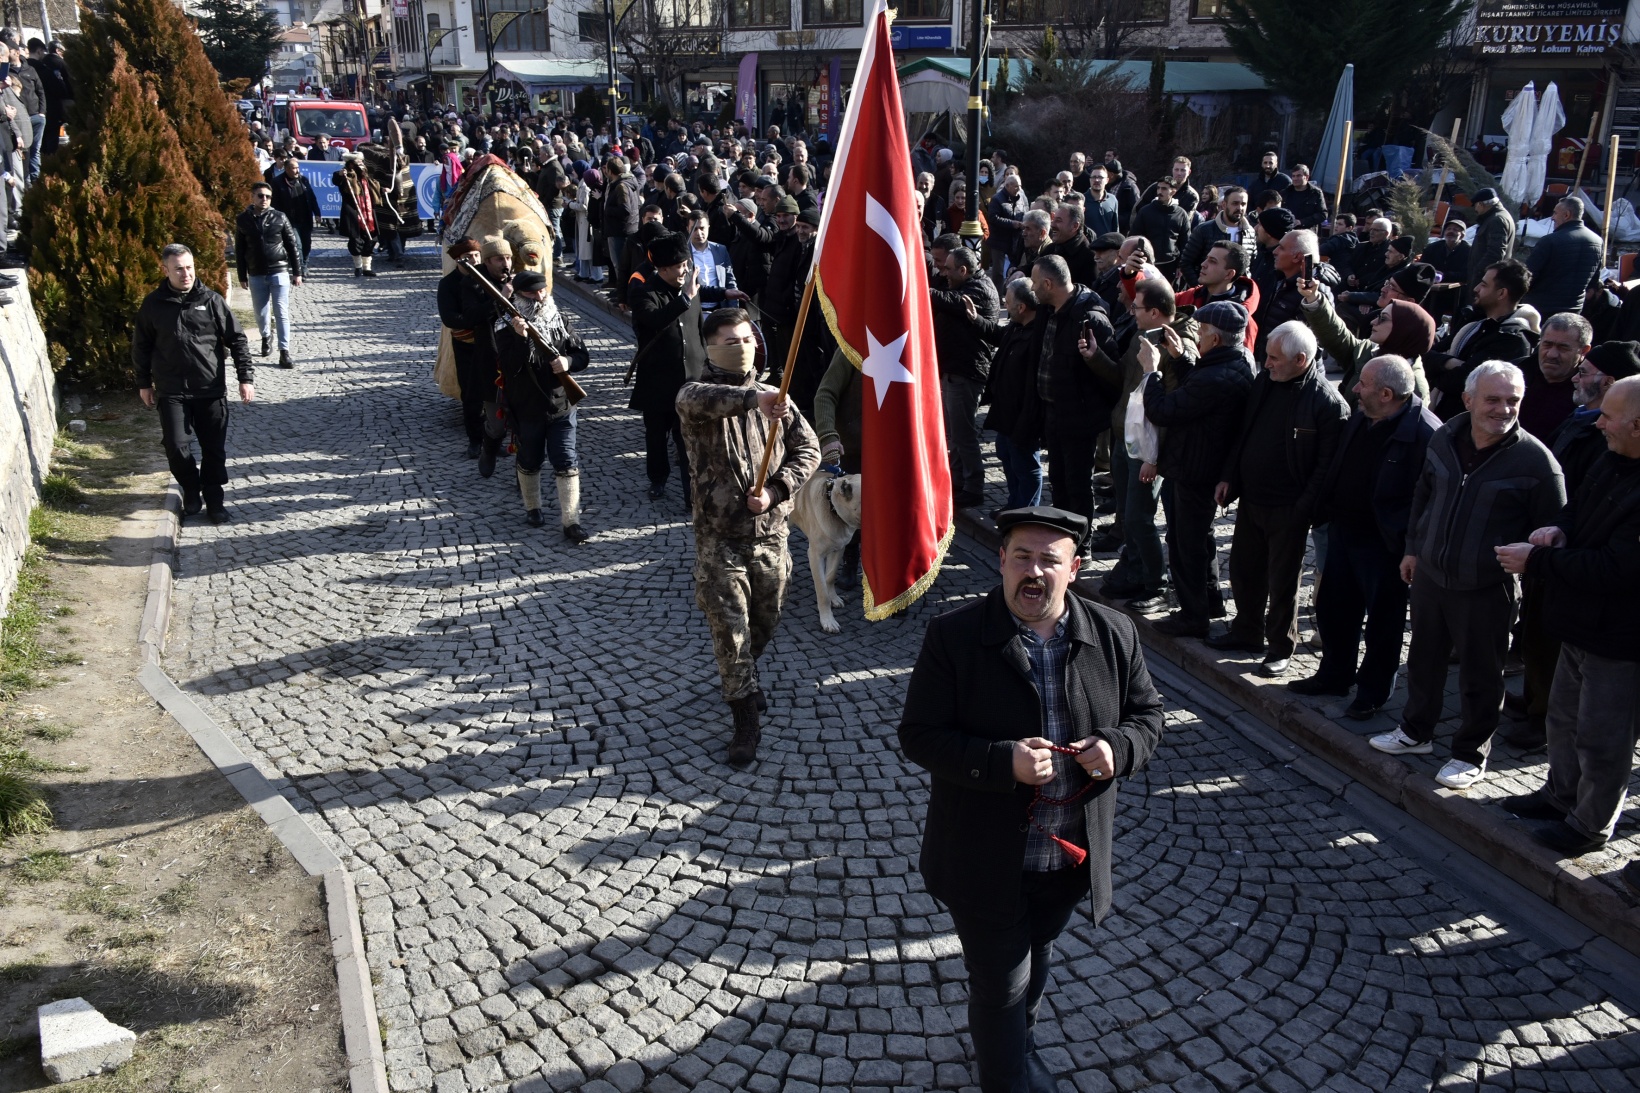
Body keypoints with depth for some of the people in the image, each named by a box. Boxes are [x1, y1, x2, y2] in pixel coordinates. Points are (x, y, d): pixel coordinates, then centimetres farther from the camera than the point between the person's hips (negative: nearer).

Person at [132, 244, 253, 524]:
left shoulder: (211, 301, -2)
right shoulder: (153, 305, 0)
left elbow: (237, 339, 1)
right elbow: (141, 346, 10)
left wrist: (246, 377, -5)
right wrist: (144, 384, 12)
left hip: (211, 389, 0)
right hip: (171, 392, 0)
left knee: (214, 448, 4)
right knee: (176, 446, -6)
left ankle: (214, 500, 19)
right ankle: (191, 490, 20)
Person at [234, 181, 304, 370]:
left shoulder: (279, 217, -1)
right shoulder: (243, 220, 3)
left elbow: (293, 245, 2)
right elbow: (239, 250, 7)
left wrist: (297, 272, 0)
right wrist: (242, 276, 6)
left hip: (279, 272, -2)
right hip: (256, 275, 2)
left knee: (282, 313, -6)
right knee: (260, 313, 11)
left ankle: (284, 352, -4)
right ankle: (266, 337, 39)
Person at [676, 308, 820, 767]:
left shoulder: (771, 397, 6)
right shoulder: (699, 393, -8)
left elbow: (807, 449, 4)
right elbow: (695, 399, -34)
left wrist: (775, 491, -11)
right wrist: (752, 396, -50)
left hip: (770, 535, 4)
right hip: (720, 540, -4)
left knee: (765, 624, 20)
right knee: (730, 634, -2)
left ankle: (743, 679, 49)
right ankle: (747, 722, 12)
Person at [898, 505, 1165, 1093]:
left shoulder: (1114, 634, -7)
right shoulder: (953, 636, -17)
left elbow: (1147, 713, 4)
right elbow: (919, 735, -16)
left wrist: (1118, 747, -19)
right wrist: (1004, 762, -30)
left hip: (1071, 855, 5)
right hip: (986, 862, -4)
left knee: (1035, 957, 30)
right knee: (1000, 983, 10)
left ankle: (1014, 1038, 59)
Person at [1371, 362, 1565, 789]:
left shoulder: (1535, 460, -16)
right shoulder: (1444, 438, 0)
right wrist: (1413, 548, 16)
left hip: (1485, 589, -5)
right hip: (1430, 575, 5)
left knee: (1480, 677, 8)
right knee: (1423, 658, 20)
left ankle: (1470, 755, 25)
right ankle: (1416, 731, 39)